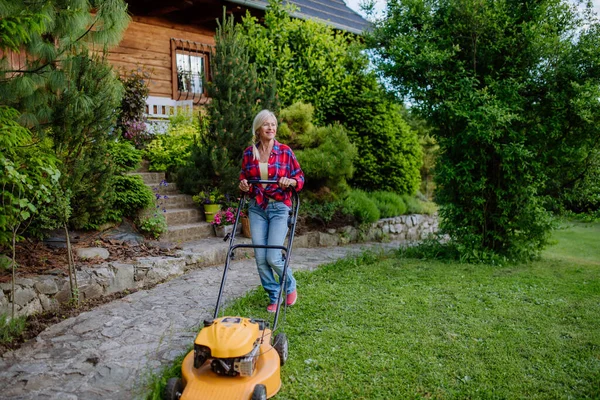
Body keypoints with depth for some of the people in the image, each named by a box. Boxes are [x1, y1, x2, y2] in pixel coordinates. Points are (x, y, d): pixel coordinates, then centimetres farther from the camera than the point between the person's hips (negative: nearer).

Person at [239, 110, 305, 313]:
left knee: (273, 257, -8)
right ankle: (274, 297, 21)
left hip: (279, 207, -3)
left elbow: (300, 178, 2)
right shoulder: (248, 153, 3)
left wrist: (290, 181, -19)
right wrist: (243, 185, -5)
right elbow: (243, 177, 16)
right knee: (260, 258, 2)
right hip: (257, 208, 3)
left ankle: (290, 287, 22)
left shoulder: (285, 151, -3)